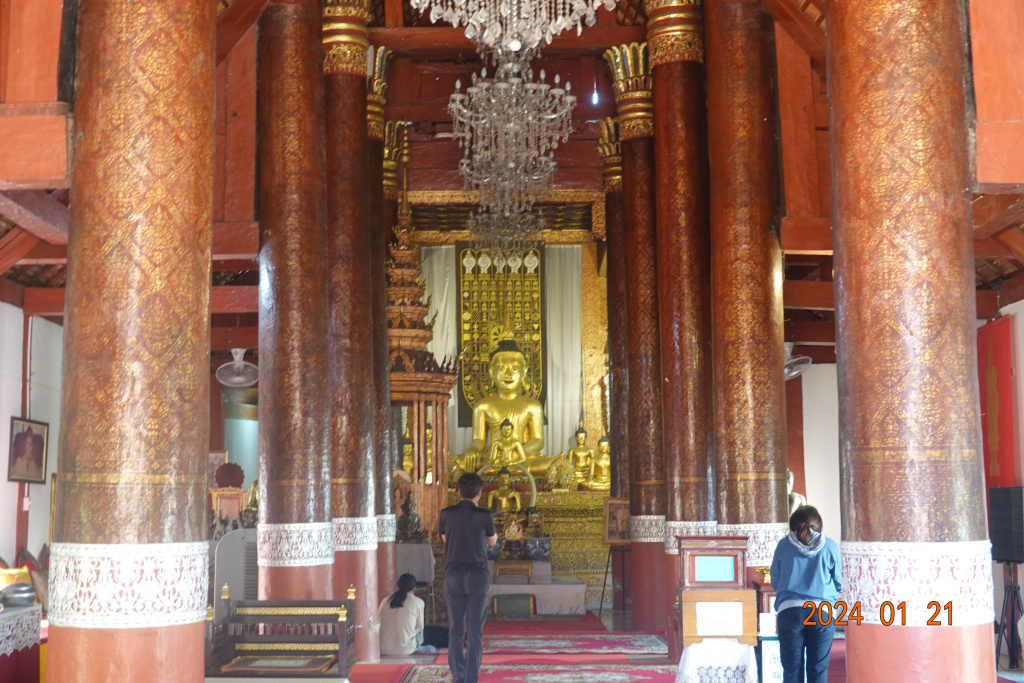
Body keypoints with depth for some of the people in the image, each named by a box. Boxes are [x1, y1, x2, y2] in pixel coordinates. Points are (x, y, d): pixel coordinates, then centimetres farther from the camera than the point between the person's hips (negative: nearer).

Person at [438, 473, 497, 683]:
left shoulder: (447, 514, -1)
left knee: (455, 631, 8)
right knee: (475, 632, 2)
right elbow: (492, 541, 10)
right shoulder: (484, 516, -7)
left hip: (453, 576, 2)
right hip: (477, 576, -2)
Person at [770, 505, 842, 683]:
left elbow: (775, 581, 13)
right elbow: (839, 583, 12)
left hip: (789, 610, 0)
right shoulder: (830, 546, 4)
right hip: (822, 612, 0)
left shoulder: (784, 545, 5)